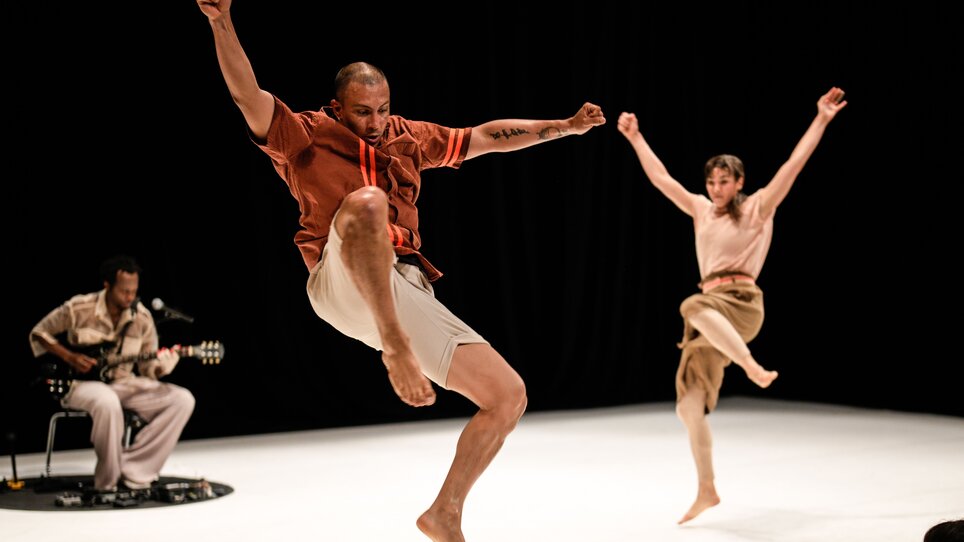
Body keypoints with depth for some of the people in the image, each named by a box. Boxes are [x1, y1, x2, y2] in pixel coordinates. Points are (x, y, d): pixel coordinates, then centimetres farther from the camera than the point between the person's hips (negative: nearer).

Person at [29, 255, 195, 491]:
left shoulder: (142, 318, -1)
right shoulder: (79, 309, -11)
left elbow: (147, 366, 4)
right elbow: (38, 333, 3)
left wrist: (160, 367, -21)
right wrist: (69, 357, -12)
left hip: (123, 383, 5)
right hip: (80, 383, -5)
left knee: (183, 399, -18)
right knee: (108, 402, -42)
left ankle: (133, 474, -17)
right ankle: (108, 483, -21)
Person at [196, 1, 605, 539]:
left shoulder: (407, 136, 23)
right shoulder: (306, 136, 8)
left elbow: (486, 137, 29)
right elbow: (248, 95, -7)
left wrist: (564, 127, 27)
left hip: (410, 296, 6)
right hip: (343, 286, -6)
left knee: (509, 395, 1)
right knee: (366, 203, -39)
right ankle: (395, 348, -39)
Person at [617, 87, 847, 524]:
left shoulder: (757, 208, 4)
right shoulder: (701, 210, 17)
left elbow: (793, 165, -3)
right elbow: (659, 177, 18)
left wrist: (821, 119, -9)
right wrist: (635, 137, 17)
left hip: (741, 302, -6)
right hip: (710, 311, 6)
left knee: (696, 308, -41)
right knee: (689, 406, 0)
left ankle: (754, 368, -42)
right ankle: (706, 491, 10)